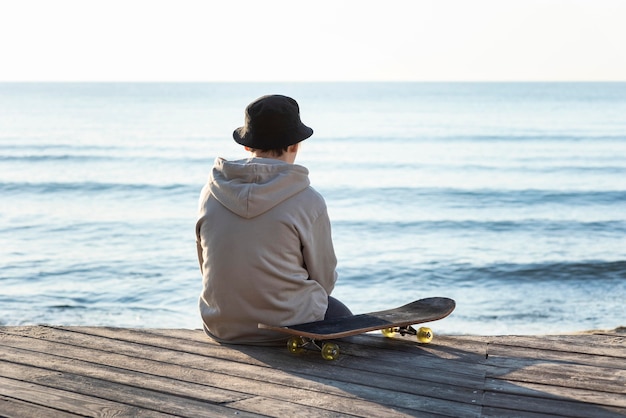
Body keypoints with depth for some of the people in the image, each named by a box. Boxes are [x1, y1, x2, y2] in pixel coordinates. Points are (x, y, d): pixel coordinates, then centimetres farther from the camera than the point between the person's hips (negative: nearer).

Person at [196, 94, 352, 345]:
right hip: (289, 329, -5)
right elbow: (325, 279, -5)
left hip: (221, 328, 5)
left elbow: (207, 269, 7)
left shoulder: (210, 193, -3)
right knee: (340, 316, 29)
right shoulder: (308, 202, -16)